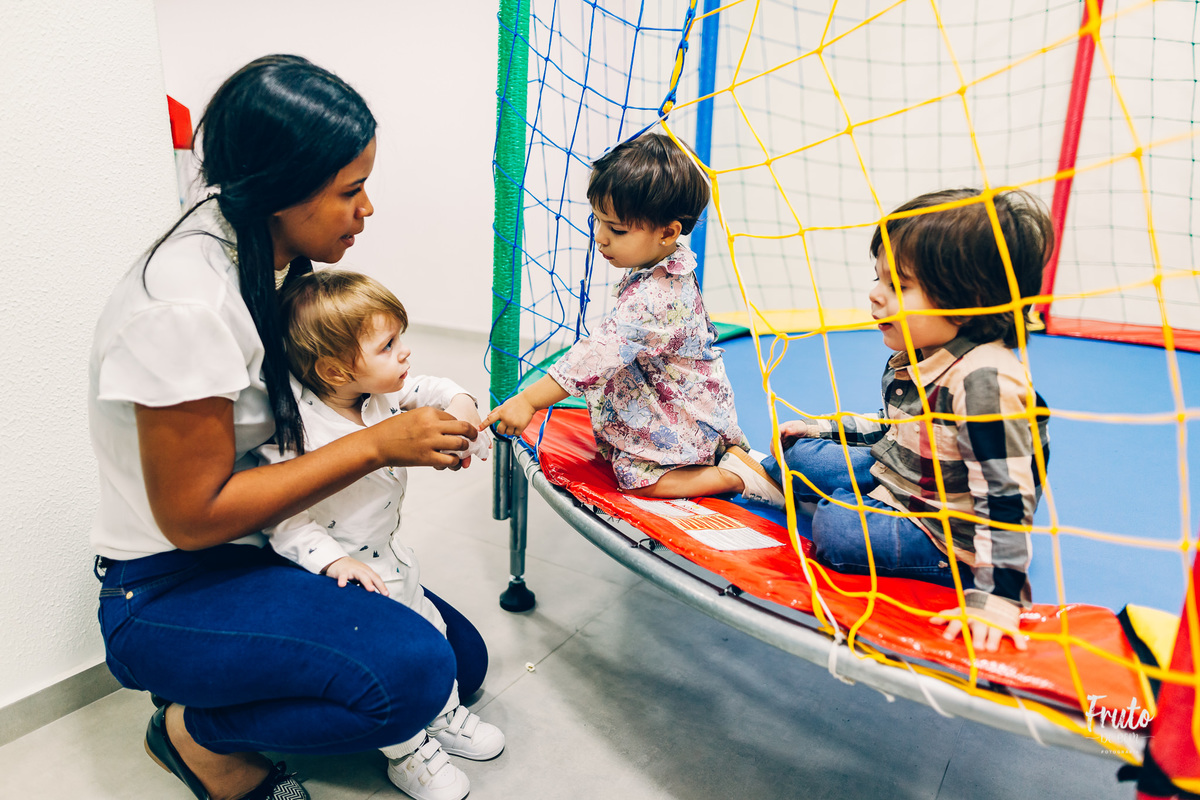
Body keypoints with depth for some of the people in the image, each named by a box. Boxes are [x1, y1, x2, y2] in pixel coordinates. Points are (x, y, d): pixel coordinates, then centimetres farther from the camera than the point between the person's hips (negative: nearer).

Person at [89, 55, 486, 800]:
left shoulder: (271, 255, -1)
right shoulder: (186, 304, -28)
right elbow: (193, 516, -25)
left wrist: (422, 421, -7)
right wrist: (378, 445, -25)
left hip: (260, 545, 8)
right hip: (170, 591, -8)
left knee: (463, 659, 7)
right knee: (414, 674, -28)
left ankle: (227, 690, 15)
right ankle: (198, 731, -1)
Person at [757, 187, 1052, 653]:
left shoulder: (984, 381, -33)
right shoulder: (915, 359, -2)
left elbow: (1006, 496, -32)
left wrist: (995, 596, -33)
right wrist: (823, 429, 19)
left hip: (949, 536, -9)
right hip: (895, 474, 9)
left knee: (836, 528, -24)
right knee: (805, 453, 8)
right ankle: (767, 472, 36)